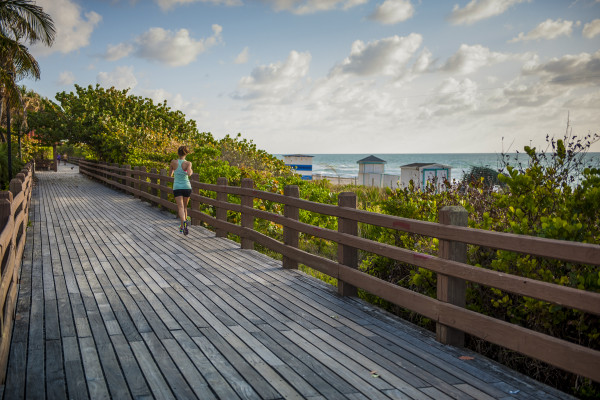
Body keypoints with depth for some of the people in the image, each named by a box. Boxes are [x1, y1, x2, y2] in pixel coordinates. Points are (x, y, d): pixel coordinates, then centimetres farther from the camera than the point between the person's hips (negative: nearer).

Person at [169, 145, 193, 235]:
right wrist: (191, 172, -2)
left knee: (180, 207, -11)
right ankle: (182, 227, 26)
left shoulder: (173, 162, -2)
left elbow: (170, 174, 11)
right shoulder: (188, 163, -8)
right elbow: (189, 174, -25)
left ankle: (184, 222, -39)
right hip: (187, 187, 1)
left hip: (177, 187, -1)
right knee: (185, 206, 20)